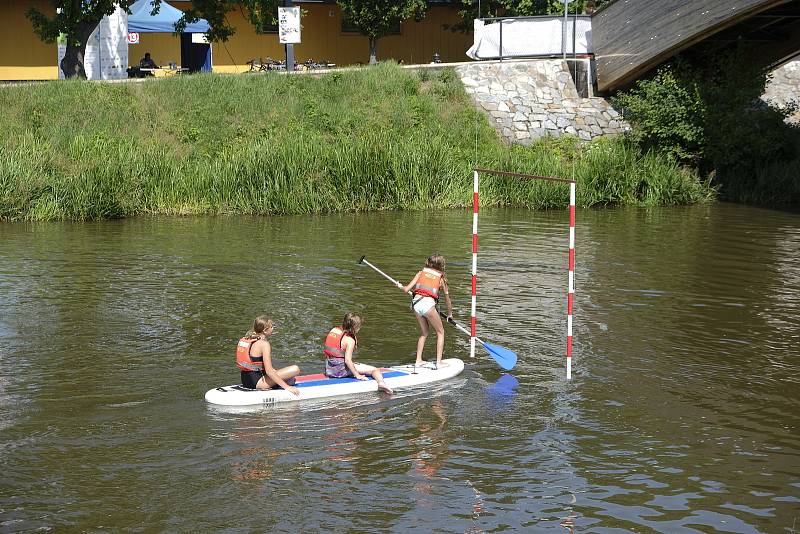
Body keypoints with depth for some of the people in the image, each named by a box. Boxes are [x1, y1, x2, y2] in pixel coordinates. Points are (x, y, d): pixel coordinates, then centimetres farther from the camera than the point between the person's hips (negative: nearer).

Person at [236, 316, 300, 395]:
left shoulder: (247, 339, 10)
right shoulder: (264, 344, -16)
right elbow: (269, 371, -22)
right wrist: (286, 387, -21)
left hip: (245, 380, 9)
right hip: (257, 382, -9)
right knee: (295, 369, -15)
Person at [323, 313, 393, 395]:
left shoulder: (333, 330, 3)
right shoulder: (350, 340, -17)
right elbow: (347, 360, -23)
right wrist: (358, 375, -16)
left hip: (328, 369, 8)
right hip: (340, 370, -8)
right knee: (374, 370, -9)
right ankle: (381, 383, -33)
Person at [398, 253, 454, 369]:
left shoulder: (421, 273, 18)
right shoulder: (441, 278, 15)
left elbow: (406, 289, 11)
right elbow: (447, 299, 23)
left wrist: (400, 286, 34)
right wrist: (449, 315, 38)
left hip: (416, 302, 3)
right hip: (428, 303, -3)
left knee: (424, 332, 25)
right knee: (440, 332, 16)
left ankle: (418, 360, 24)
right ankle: (439, 362, 9)